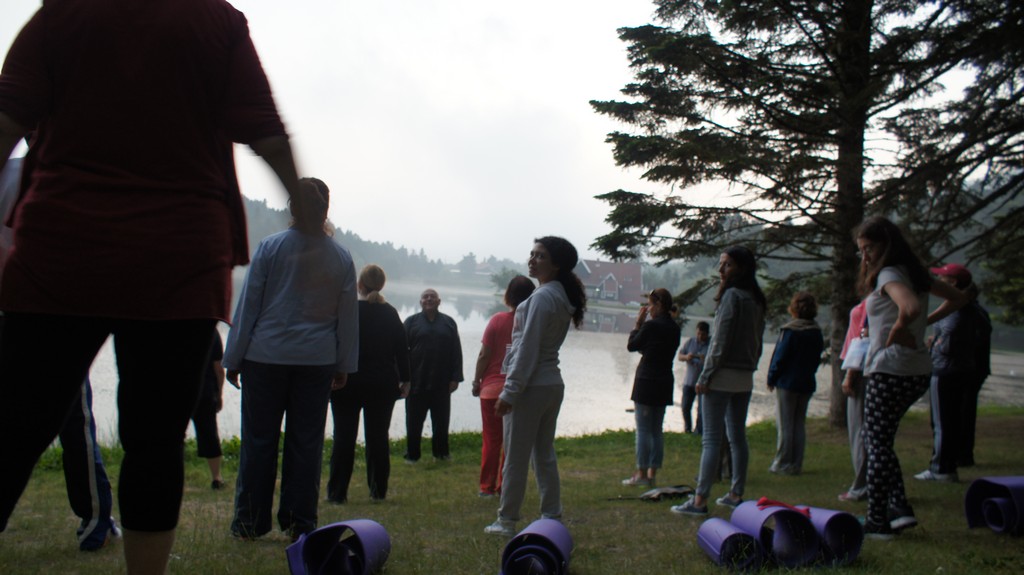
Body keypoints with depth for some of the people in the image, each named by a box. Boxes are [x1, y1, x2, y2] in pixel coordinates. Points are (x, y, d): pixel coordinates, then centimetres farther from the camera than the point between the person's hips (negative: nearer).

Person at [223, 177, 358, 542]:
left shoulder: (270, 247, -3)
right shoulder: (341, 257, 3)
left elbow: (248, 304, -1)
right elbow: (348, 316, 7)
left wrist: (234, 358, 5)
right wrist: (344, 366, 15)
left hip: (266, 357, -1)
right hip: (317, 361, 2)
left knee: (258, 439, 6)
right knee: (306, 442, 6)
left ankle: (250, 521, 12)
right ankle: (300, 522, 11)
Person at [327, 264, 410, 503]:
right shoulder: (391, 313, 3)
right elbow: (402, 349, 6)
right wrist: (405, 380, 13)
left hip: (349, 383, -3)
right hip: (383, 385, 3)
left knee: (344, 437, 2)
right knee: (378, 436, 9)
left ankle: (337, 492, 3)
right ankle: (378, 490, 12)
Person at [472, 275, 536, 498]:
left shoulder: (498, 320, -8)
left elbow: (484, 355, -7)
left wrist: (477, 381, 5)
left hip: (492, 388, -1)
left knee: (491, 440, 7)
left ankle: (487, 486, 10)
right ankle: (504, 486, 14)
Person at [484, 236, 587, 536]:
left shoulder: (542, 297, -16)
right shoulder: (564, 298, 12)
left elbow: (528, 349, -18)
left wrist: (509, 392, -16)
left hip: (531, 386, -9)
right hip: (553, 384, 9)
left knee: (516, 457, 1)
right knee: (545, 454, 14)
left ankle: (507, 521, 10)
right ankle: (552, 517, 18)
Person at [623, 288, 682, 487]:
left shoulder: (651, 325, -15)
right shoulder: (674, 328, 8)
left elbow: (631, 346, -4)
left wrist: (638, 324, 3)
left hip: (647, 381, -7)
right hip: (664, 382, 7)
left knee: (643, 430, -3)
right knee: (656, 430, 11)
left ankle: (641, 474, -1)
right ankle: (652, 473, 14)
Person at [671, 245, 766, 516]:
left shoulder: (732, 295, -14)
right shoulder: (757, 300, 12)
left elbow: (720, 341, -16)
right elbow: (757, 341, 15)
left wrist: (705, 376, -13)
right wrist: (750, 366, 19)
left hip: (723, 376, -9)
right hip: (745, 379, 9)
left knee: (711, 439, -8)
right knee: (737, 436, 14)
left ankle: (700, 500, -7)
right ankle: (736, 494, 20)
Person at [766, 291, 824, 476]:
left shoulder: (790, 331, -15)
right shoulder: (817, 333, 5)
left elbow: (780, 357, -13)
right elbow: (817, 358, 10)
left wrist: (771, 379, -3)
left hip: (787, 383, -6)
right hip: (807, 384, 6)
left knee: (785, 425, 0)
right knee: (799, 424, 11)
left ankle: (783, 464, 2)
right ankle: (796, 464, 13)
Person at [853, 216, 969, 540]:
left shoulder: (889, 275, -14)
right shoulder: (916, 274, 13)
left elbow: (910, 307, -35)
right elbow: (958, 299, 24)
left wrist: (897, 332, -17)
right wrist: (927, 322, 18)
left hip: (890, 371, -9)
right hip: (918, 371, 9)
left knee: (877, 444, 0)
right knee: (877, 439, 18)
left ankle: (877, 521, 5)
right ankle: (899, 507, 12)